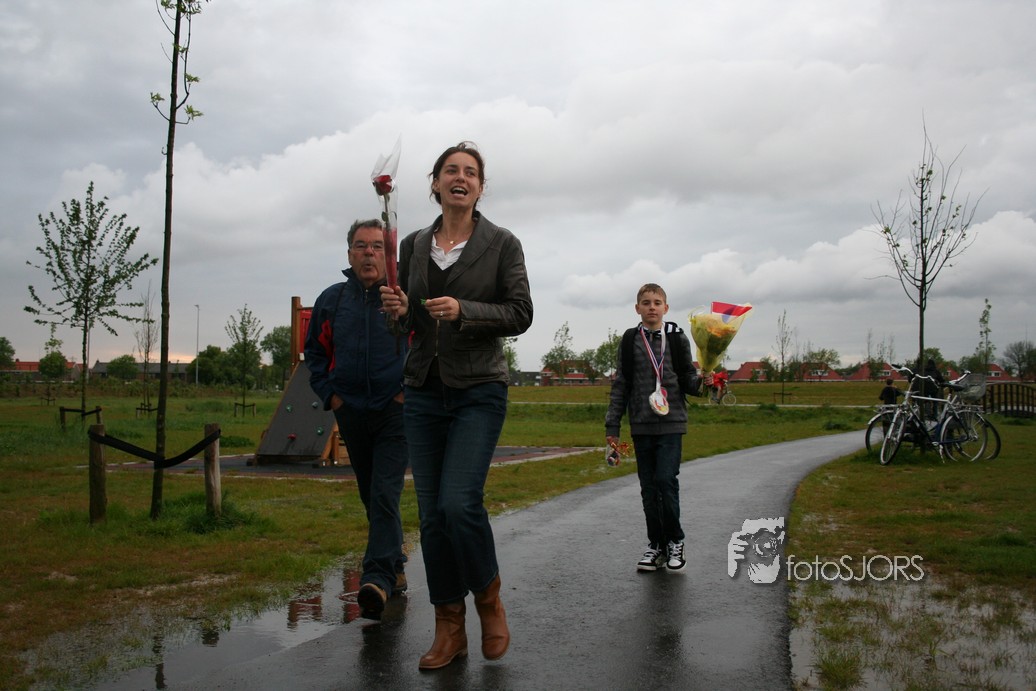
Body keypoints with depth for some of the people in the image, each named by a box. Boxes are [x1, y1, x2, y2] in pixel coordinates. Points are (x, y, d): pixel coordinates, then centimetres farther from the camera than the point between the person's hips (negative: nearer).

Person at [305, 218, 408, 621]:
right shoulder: (331, 300, 8)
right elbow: (314, 352, 19)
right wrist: (329, 393, 7)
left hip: (396, 411, -5)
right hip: (351, 414, 5)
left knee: (385, 494, -16)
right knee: (372, 497, 14)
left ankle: (377, 580, -21)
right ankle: (395, 568, 29)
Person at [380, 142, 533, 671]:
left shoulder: (502, 244, 0)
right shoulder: (413, 246, 11)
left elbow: (520, 314, -5)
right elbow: (408, 322, 16)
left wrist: (463, 311, -19)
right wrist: (399, 310, -7)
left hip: (479, 390, -4)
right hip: (424, 392, 4)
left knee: (459, 503, -18)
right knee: (431, 513, 4)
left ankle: (489, 602, 10)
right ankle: (450, 630, 17)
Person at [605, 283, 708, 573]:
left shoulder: (677, 338, 3)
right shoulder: (630, 341, 6)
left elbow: (687, 380, 6)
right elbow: (621, 384, 7)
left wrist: (702, 381, -17)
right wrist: (612, 425, 4)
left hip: (671, 422, -2)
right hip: (641, 425, 2)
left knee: (666, 480, -10)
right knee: (648, 486, 6)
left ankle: (674, 540, 9)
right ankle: (656, 544, 17)